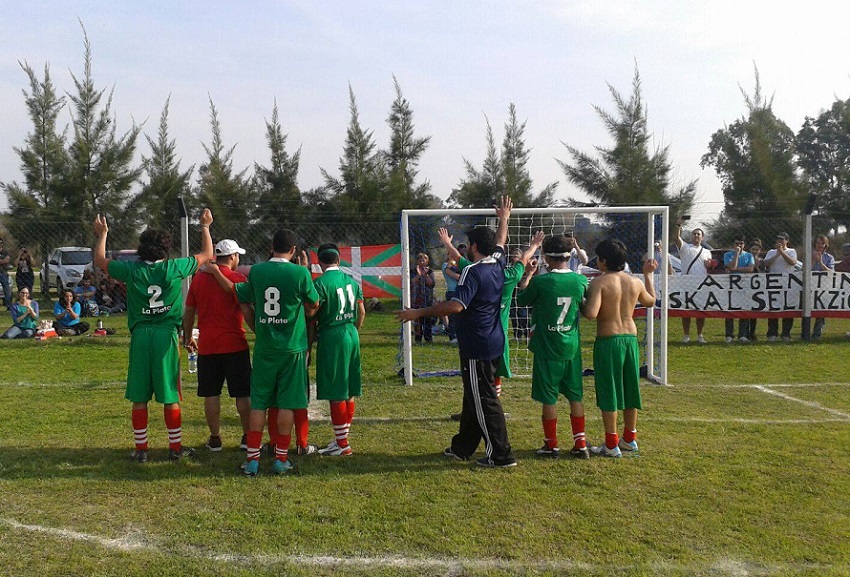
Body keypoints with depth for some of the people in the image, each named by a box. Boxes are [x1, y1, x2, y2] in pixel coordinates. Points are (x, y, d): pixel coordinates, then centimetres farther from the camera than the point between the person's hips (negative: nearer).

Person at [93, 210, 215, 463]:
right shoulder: (174, 268, -5)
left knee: (139, 398, 9)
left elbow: (99, 261, 16)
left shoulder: (131, 270, -3)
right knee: (171, 397, 7)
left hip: (140, 337, 1)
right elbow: (207, 255, 10)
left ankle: (141, 449, 17)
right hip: (167, 337, -1)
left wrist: (102, 235, 30)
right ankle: (176, 447, 16)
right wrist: (205, 227, 23)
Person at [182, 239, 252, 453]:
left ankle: (215, 438, 14)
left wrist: (188, 337, 23)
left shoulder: (199, 278, 6)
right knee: (243, 393, 6)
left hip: (207, 345, 4)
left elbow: (188, 311, 12)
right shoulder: (238, 279, -8)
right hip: (234, 344, -3)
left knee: (211, 394, 9)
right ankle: (248, 437, 12)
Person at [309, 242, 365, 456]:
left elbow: (312, 318, -11)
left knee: (336, 394, -1)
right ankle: (342, 437, 25)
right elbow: (361, 312, 14)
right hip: (351, 335, 7)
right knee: (348, 391, 14)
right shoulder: (351, 281, 9)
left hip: (331, 336, -7)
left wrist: (309, 344, -1)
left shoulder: (321, 283, -12)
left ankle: (342, 445, 3)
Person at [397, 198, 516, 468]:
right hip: (494, 344, 9)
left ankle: (500, 455, 2)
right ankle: (462, 446, 29)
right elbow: (500, 243, 28)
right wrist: (503, 217, 46)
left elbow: (456, 305, -28)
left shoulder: (473, 271, -18)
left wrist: (418, 312, -22)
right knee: (473, 397, 17)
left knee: (484, 400, -3)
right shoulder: (498, 265, 7)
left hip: (476, 347, -9)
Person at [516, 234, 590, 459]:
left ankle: (551, 445, 16)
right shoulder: (581, 281, -3)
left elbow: (521, 300, 2)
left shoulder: (540, 281, -15)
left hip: (547, 349, -4)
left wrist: (527, 274, 14)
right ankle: (580, 444, 16)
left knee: (549, 399, 7)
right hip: (572, 348, 4)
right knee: (575, 396, 13)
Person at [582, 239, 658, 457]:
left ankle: (611, 445, 8)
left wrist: (582, 305, -4)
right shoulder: (636, 282, 4)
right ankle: (629, 439, 29)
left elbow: (591, 314, -25)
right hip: (631, 338, 6)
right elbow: (651, 301, 25)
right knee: (630, 389, 17)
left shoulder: (599, 282, -13)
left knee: (608, 392, 2)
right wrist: (648, 275, 34)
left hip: (608, 340, -6)